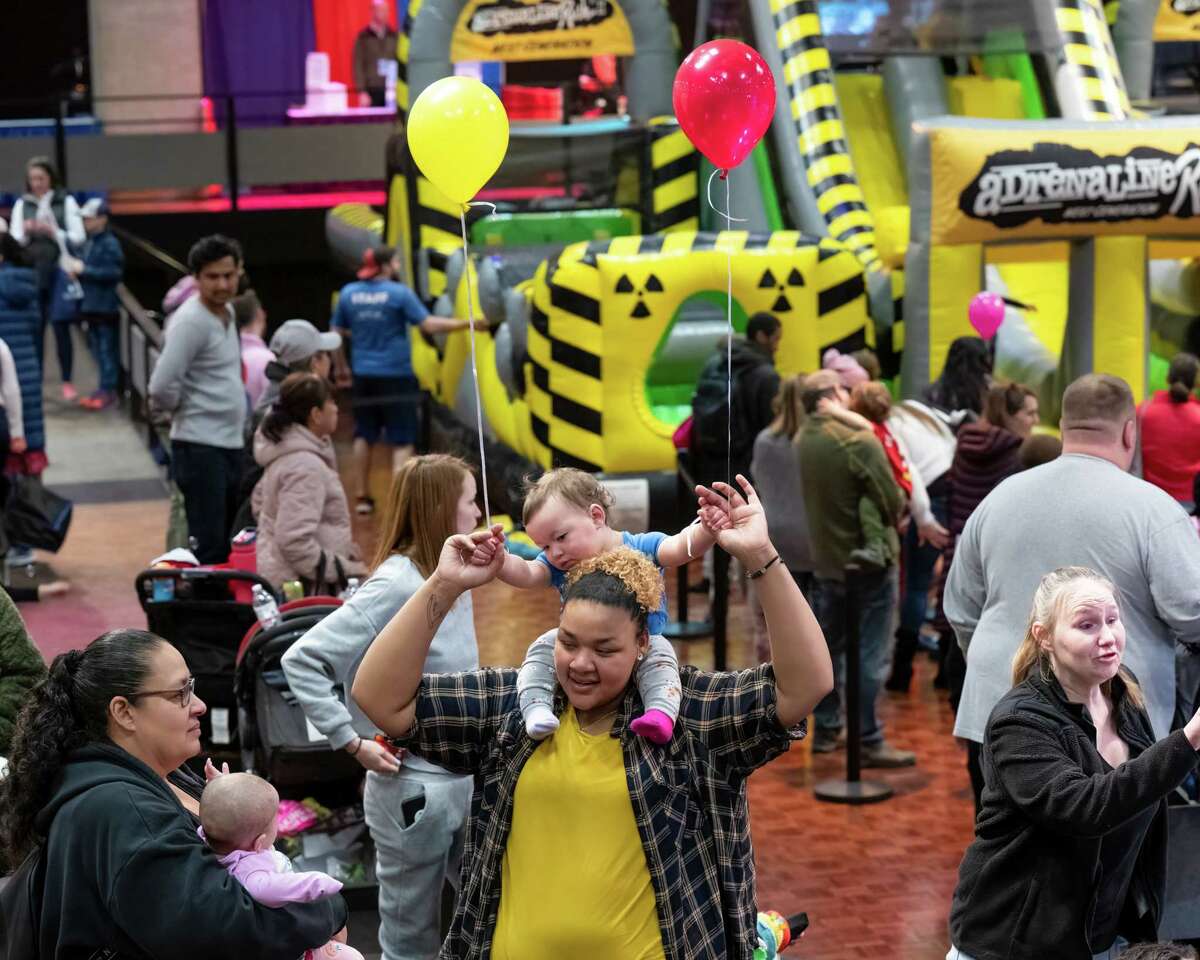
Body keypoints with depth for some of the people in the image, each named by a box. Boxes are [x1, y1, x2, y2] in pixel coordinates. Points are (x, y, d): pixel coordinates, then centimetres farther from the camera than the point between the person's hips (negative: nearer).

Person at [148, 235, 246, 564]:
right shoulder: (191, 321, -16)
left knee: (228, 544, 15)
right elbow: (162, 388, -23)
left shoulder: (226, 311, 12)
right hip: (200, 447, -9)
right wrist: (182, 410, -5)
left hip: (230, 443, 9)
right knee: (208, 548, -9)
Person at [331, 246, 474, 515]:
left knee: (364, 435, 18)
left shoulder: (348, 293, 2)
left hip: (364, 375, 5)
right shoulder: (399, 293, -12)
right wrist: (466, 323, -9)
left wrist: (341, 366, 23)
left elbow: (336, 333, 9)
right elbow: (428, 324, -16)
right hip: (395, 375, -5)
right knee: (402, 440, 2)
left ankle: (361, 496, 23)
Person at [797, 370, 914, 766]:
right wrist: (891, 519, 1)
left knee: (827, 649, 18)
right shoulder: (859, 441, -21)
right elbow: (893, 503, -19)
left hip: (821, 559, 7)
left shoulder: (800, 440, -3)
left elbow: (808, 498, 4)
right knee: (869, 656, 2)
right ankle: (869, 741, 6)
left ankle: (826, 730, 26)